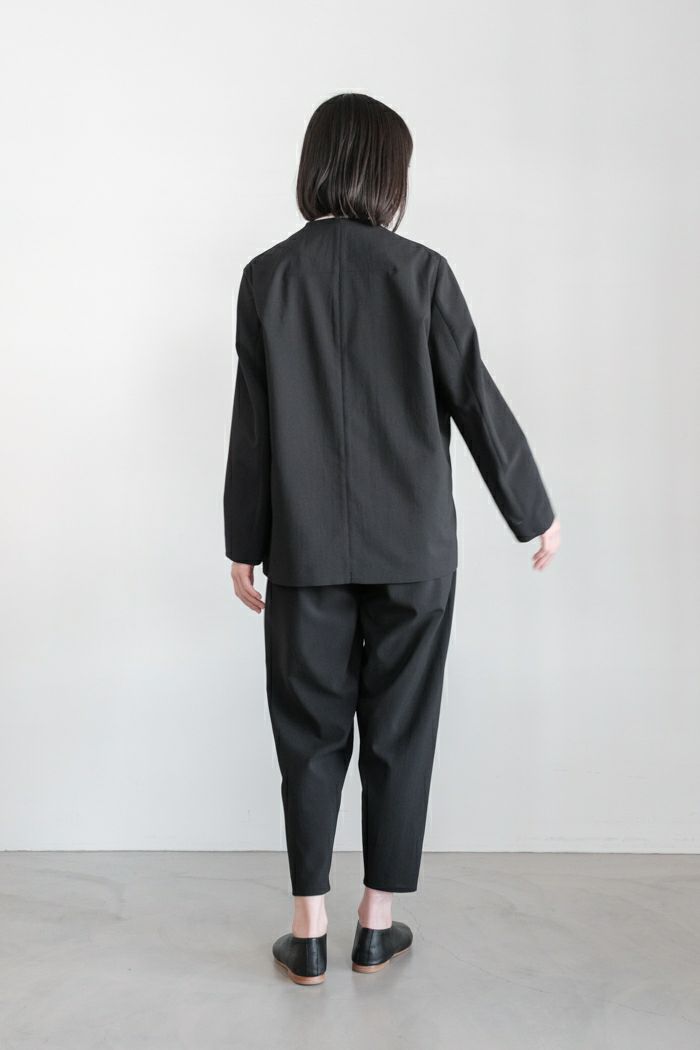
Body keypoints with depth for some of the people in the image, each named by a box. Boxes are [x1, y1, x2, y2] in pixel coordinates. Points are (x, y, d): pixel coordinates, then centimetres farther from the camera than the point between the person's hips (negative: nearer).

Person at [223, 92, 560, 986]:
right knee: (399, 734, 11)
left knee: (310, 737, 11)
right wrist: (534, 511, 9)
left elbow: (251, 423, 1)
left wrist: (243, 543, 9)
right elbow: (476, 401, -3)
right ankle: (377, 928, 23)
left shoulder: (268, 276, 0)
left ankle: (309, 934, 19)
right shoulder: (421, 272, -4)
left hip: (306, 550, 1)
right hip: (413, 549, -1)